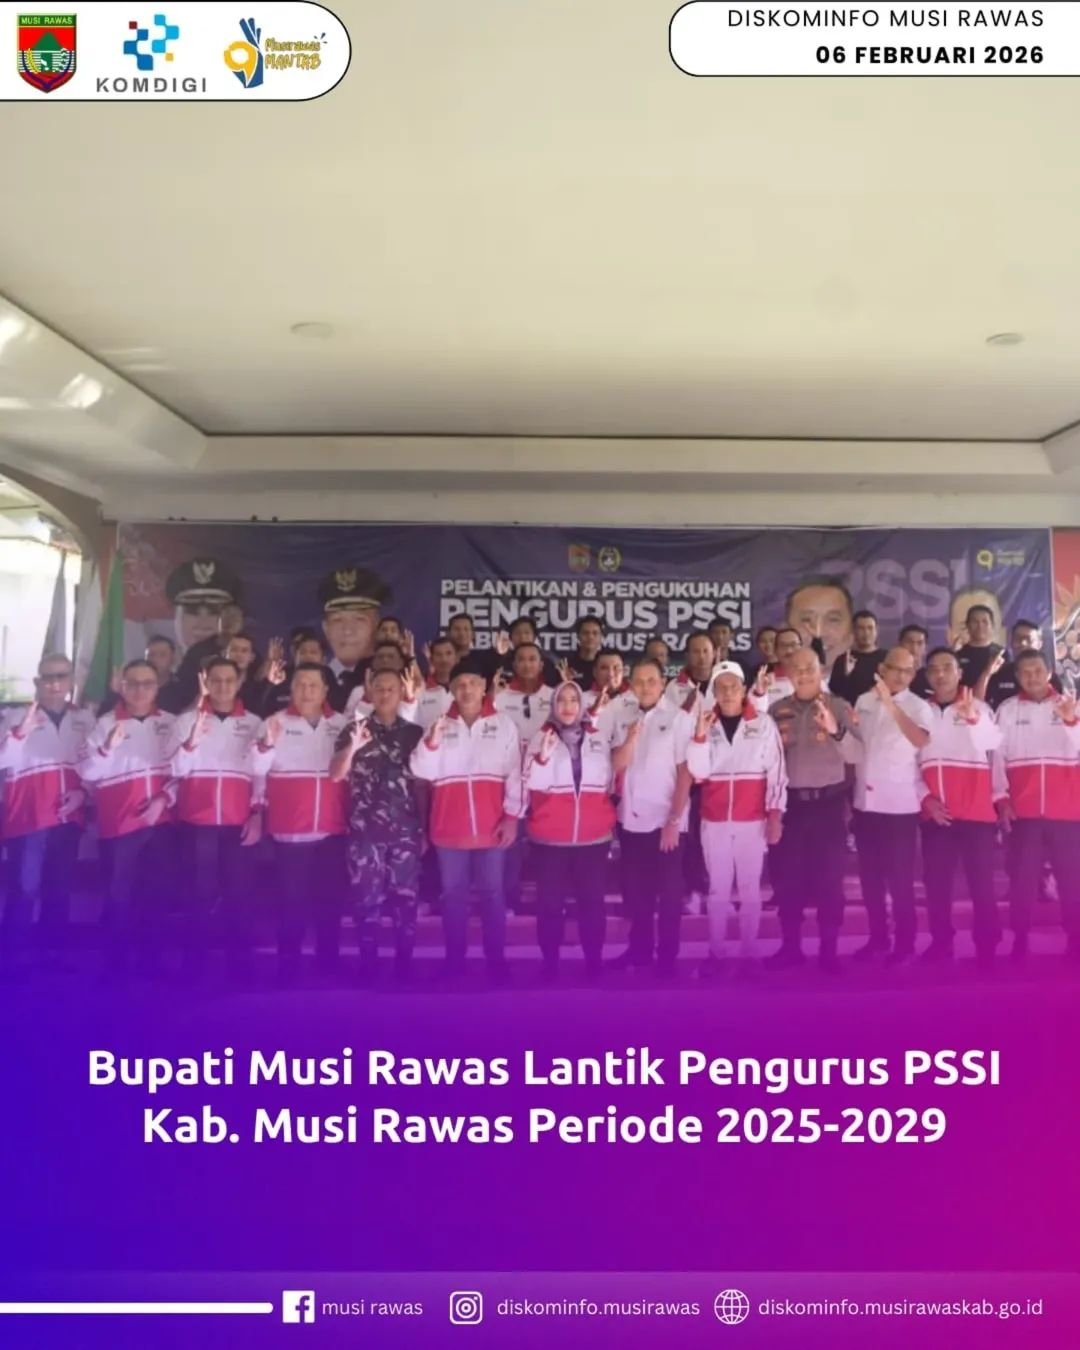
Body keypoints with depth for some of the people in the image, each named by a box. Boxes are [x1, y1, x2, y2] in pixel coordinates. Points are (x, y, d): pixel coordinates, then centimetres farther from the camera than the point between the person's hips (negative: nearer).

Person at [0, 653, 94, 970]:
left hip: (68, 815, 4)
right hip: (28, 816, -4)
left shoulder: (85, 719, 10)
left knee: (60, 887, 11)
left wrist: (84, 791, -2)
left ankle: (53, 953, 22)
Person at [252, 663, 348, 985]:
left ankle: (328, 962, 21)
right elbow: (256, 769, -9)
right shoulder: (275, 723, -1)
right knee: (292, 898, 2)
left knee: (331, 896, 9)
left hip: (333, 828, 2)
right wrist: (266, 744, -27)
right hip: (290, 828, -2)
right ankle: (288, 963, 14)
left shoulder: (342, 725, 5)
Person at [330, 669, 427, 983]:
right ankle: (367, 964, 13)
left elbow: (421, 785, 11)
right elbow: (336, 775, -6)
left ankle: (404, 963, 14)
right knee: (366, 897, 3)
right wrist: (353, 747, -24)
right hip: (365, 829, -1)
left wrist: (424, 829, 9)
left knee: (405, 896, 3)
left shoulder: (414, 733, 9)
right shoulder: (354, 729, 4)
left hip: (406, 829, 1)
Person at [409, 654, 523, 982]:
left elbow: (514, 773, -1)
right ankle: (454, 960, 18)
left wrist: (512, 816, -7)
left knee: (492, 892, 6)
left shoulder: (504, 725, 2)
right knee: (453, 893, 9)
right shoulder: (439, 725, 6)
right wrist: (432, 741, -18)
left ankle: (496, 960, 16)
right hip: (449, 826, 1)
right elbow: (422, 771, -2)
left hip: (491, 826, -1)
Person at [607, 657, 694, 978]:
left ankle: (667, 955, 16)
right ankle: (639, 948, 27)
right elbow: (616, 765, -1)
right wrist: (631, 737, -18)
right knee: (635, 890, 13)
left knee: (668, 892, 5)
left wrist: (674, 820, -13)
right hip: (630, 818, 4)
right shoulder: (624, 719, 5)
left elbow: (686, 772, -9)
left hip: (665, 819, -4)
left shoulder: (680, 718, -7)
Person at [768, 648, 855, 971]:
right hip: (790, 803, 2)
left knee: (829, 878, 3)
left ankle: (828, 949, 14)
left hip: (828, 802, -2)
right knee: (787, 877, 7)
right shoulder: (777, 709, 8)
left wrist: (835, 730, -32)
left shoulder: (838, 707, -1)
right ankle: (790, 946, 19)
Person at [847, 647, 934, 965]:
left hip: (900, 805, -5)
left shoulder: (917, 706, -8)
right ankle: (878, 938, 25)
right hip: (865, 802, 5)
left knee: (900, 878, 1)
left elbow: (922, 741, -29)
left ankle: (905, 944, 13)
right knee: (870, 876, 12)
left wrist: (892, 705, -37)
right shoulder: (864, 702, 7)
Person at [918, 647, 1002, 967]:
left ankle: (987, 947, 8)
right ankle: (940, 943, 16)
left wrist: (973, 718, -41)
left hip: (976, 810, -2)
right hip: (934, 812, 3)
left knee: (981, 880, -1)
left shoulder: (978, 707, 1)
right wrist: (925, 797, -3)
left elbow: (993, 744, -20)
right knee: (936, 880, 5)